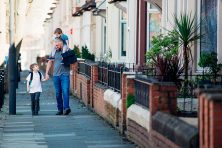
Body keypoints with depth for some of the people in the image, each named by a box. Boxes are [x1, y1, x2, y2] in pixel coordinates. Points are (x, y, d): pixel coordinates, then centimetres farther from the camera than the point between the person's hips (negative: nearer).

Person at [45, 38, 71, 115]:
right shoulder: (54, 51, 11)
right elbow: (50, 62, 18)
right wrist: (46, 73, 13)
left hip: (64, 75, -4)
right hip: (56, 75, 4)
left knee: (65, 91, -16)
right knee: (58, 93, 5)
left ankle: (66, 108, -23)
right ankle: (60, 109, 11)